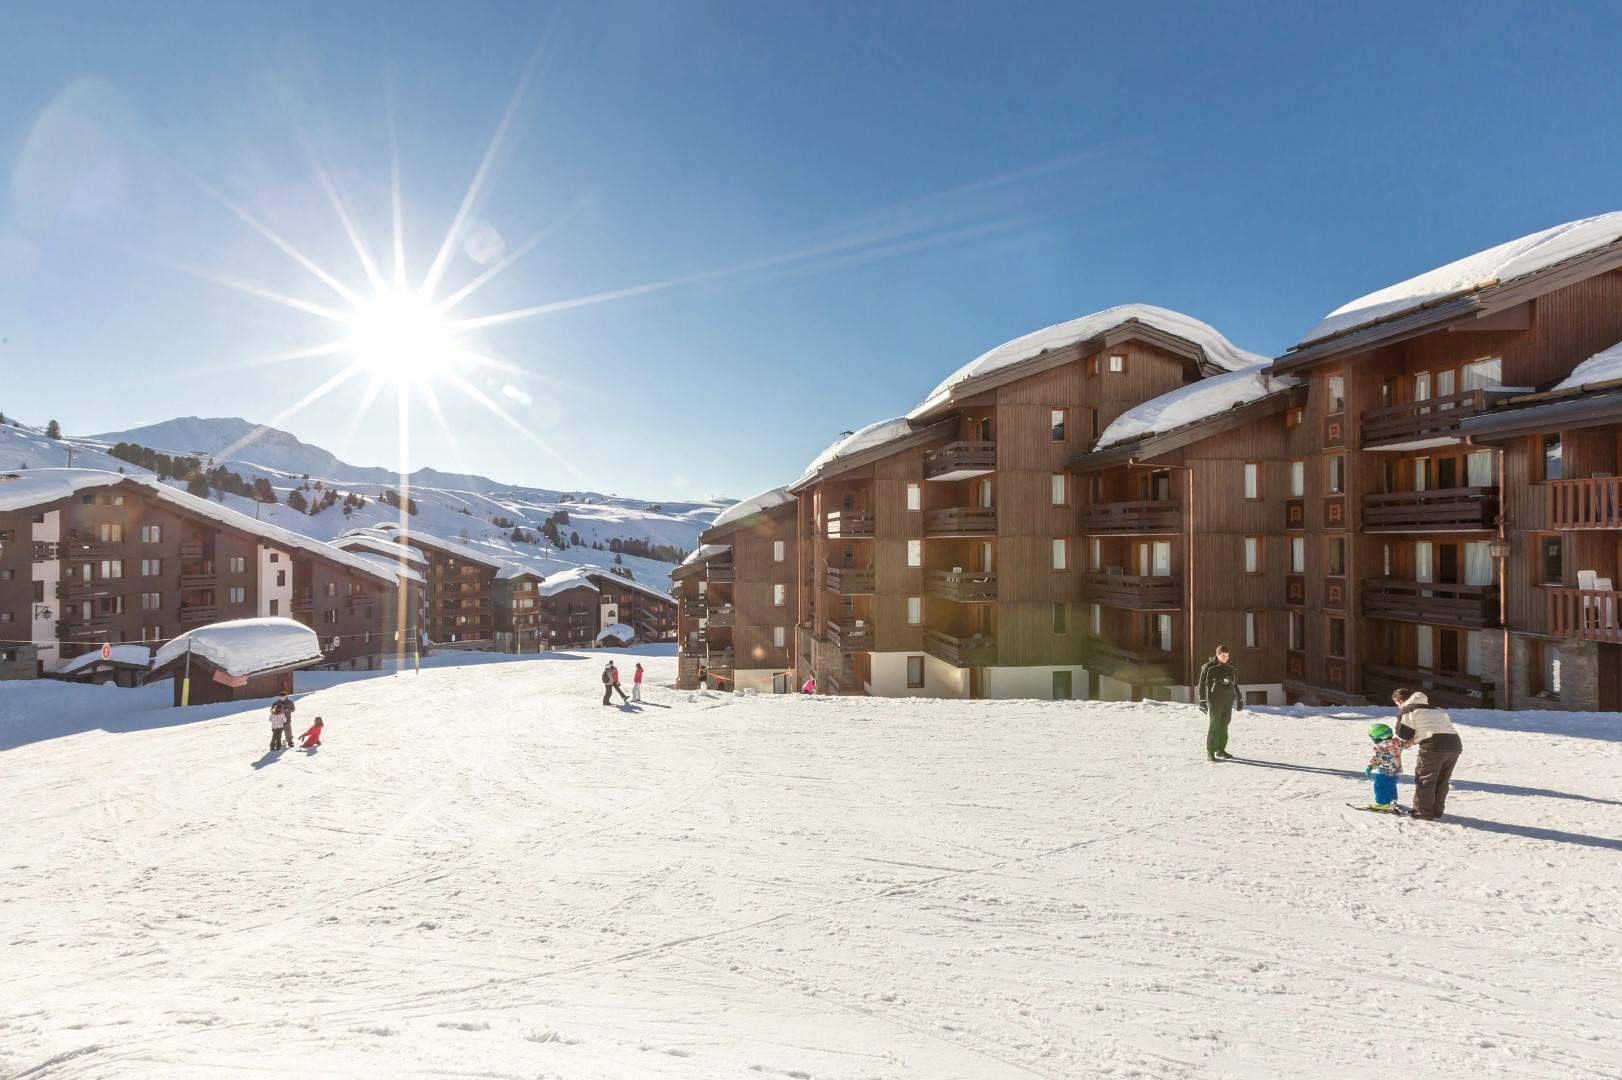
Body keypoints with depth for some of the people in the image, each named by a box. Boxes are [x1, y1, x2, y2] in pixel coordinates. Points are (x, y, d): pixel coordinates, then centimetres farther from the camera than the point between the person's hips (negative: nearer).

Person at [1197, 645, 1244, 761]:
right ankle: (1210, 752, -4)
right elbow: (1202, 685, -6)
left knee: (1224, 725, 8)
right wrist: (1202, 701, -9)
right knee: (1214, 725, -7)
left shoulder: (1230, 668, 12)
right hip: (1215, 701, -5)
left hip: (1228, 700, 5)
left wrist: (1240, 699, 18)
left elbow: (1235, 685, 20)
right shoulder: (1209, 667, -5)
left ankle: (1221, 750, 20)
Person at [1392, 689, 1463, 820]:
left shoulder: (1407, 709, 5)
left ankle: (1423, 812, 8)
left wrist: (1410, 740, 22)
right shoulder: (1433, 708, 30)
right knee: (1442, 781, 19)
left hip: (1434, 746, -8)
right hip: (1455, 744, 8)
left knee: (1425, 780, 4)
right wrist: (1414, 739, 24)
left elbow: (1403, 733, 1)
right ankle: (1437, 810, 25)